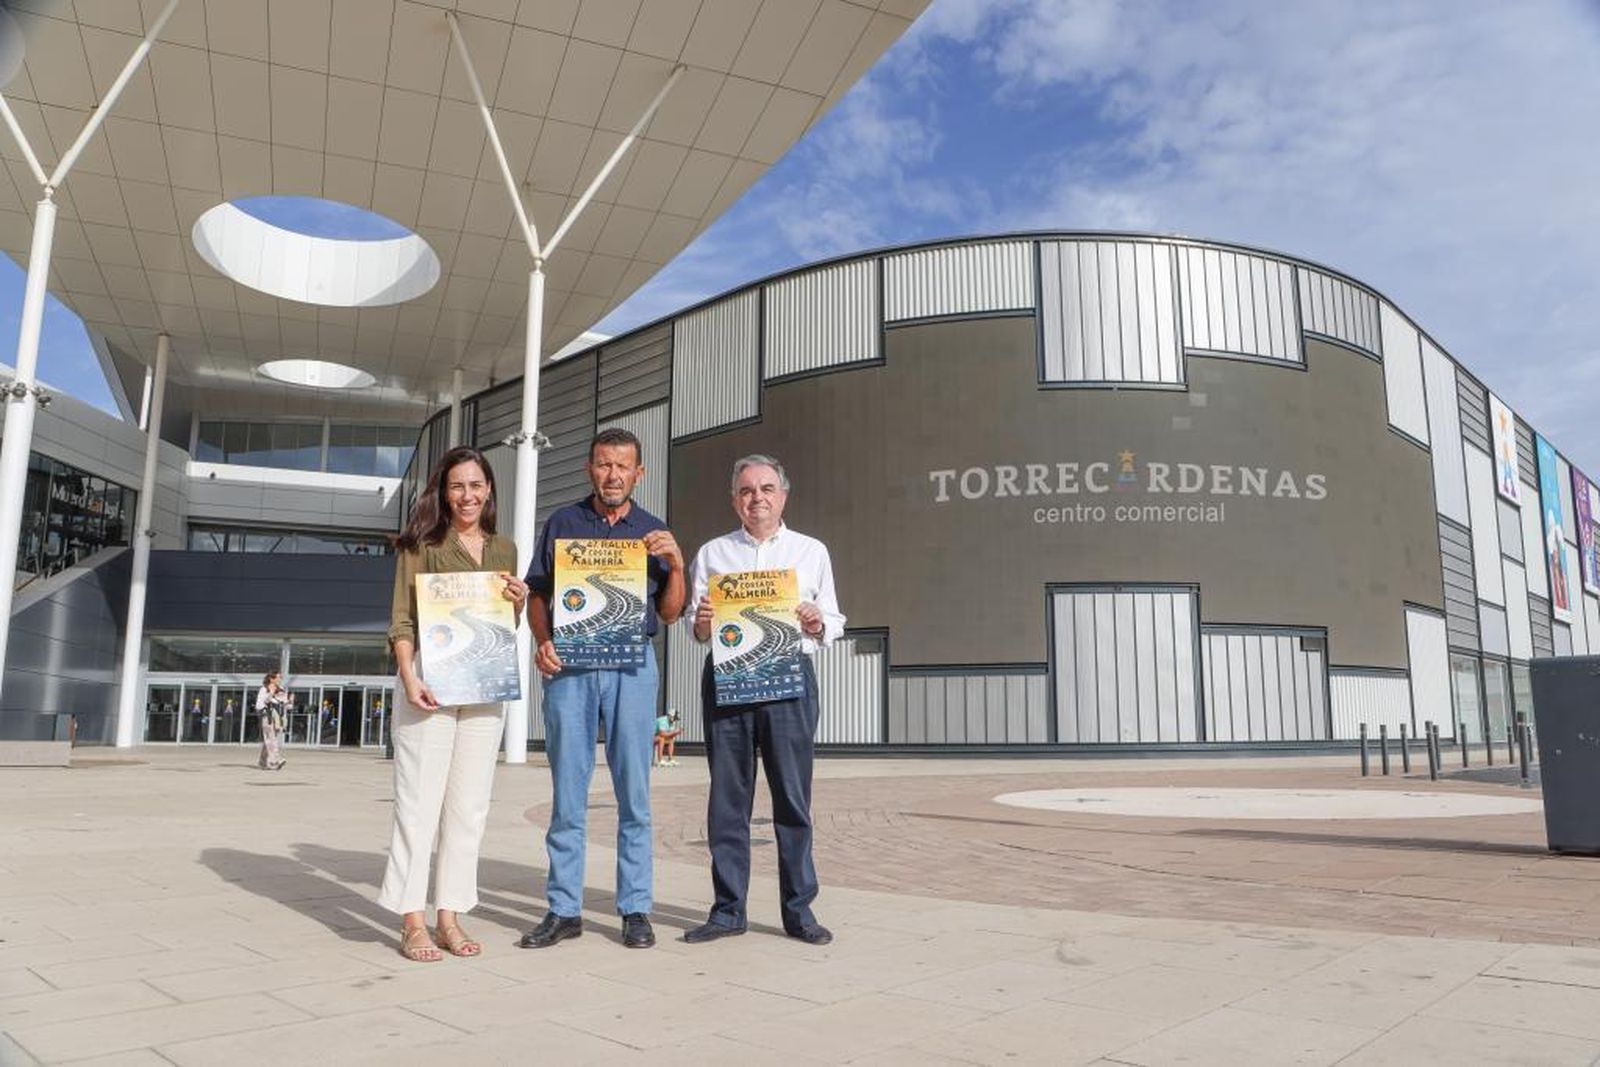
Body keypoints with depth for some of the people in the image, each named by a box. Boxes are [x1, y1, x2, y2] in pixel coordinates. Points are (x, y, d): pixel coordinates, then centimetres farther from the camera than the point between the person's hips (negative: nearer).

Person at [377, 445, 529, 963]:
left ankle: (450, 916, 15)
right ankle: (413, 921, 5)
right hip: (429, 682, -4)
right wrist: (409, 678, -17)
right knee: (419, 800, -3)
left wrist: (519, 603, 0)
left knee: (469, 805, 6)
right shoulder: (423, 544, 2)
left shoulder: (504, 549, 16)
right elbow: (401, 619, -4)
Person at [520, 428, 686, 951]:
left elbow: (670, 614, 10)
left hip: (631, 666, 0)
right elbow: (537, 594, 12)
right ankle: (563, 909, 11)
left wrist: (676, 565, -6)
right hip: (568, 666, 0)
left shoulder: (654, 532, 12)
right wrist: (542, 642, -6)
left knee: (633, 794, 2)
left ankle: (635, 909, 10)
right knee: (567, 793, 3)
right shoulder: (561, 524, 12)